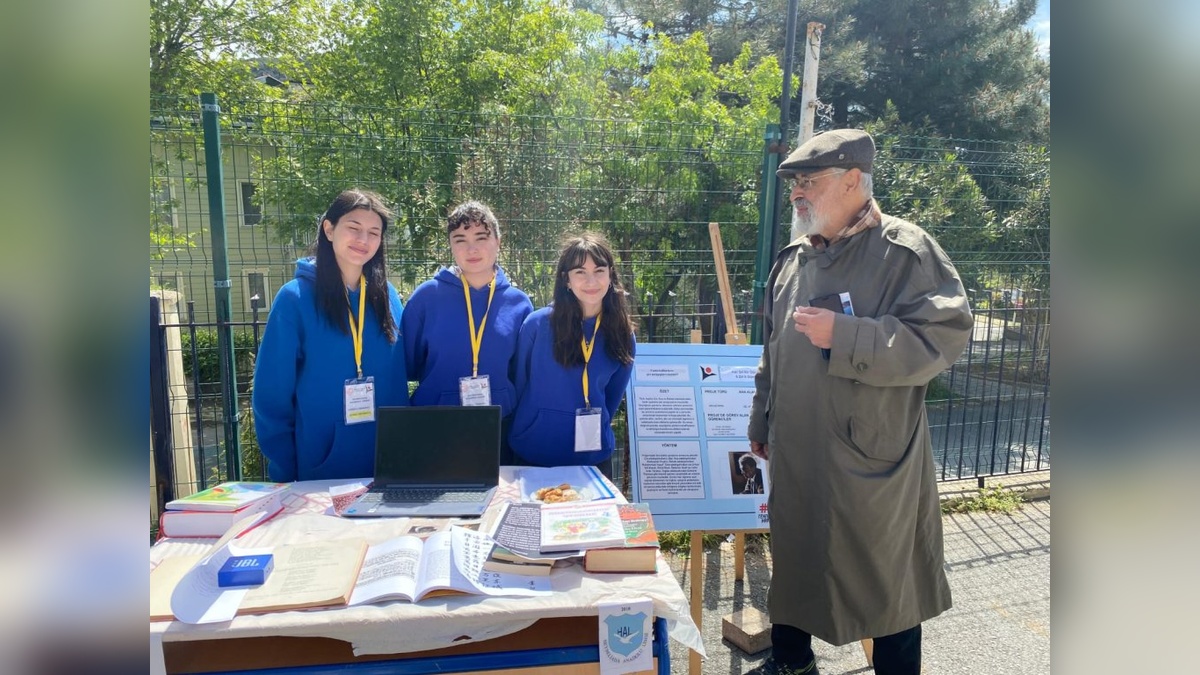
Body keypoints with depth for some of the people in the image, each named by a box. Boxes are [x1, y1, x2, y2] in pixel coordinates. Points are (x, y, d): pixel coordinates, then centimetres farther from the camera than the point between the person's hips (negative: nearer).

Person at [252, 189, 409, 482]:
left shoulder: (387, 296, 3)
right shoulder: (295, 298, -8)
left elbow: (398, 377, 7)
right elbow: (272, 394, -6)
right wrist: (285, 474, -6)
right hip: (318, 469, -3)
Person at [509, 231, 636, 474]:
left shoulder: (622, 336, -3)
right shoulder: (537, 324, -12)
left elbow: (612, 398, 8)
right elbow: (518, 385, -1)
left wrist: (595, 434, 12)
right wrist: (521, 439, 6)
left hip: (593, 457, 2)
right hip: (532, 455, -2)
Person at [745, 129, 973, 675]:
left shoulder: (904, 250, -11)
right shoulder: (793, 258, 10)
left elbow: (944, 334, -20)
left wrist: (842, 336, -25)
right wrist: (761, 424, 19)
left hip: (873, 459, -6)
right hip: (796, 453, 7)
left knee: (887, 578, 9)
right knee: (793, 561, 20)